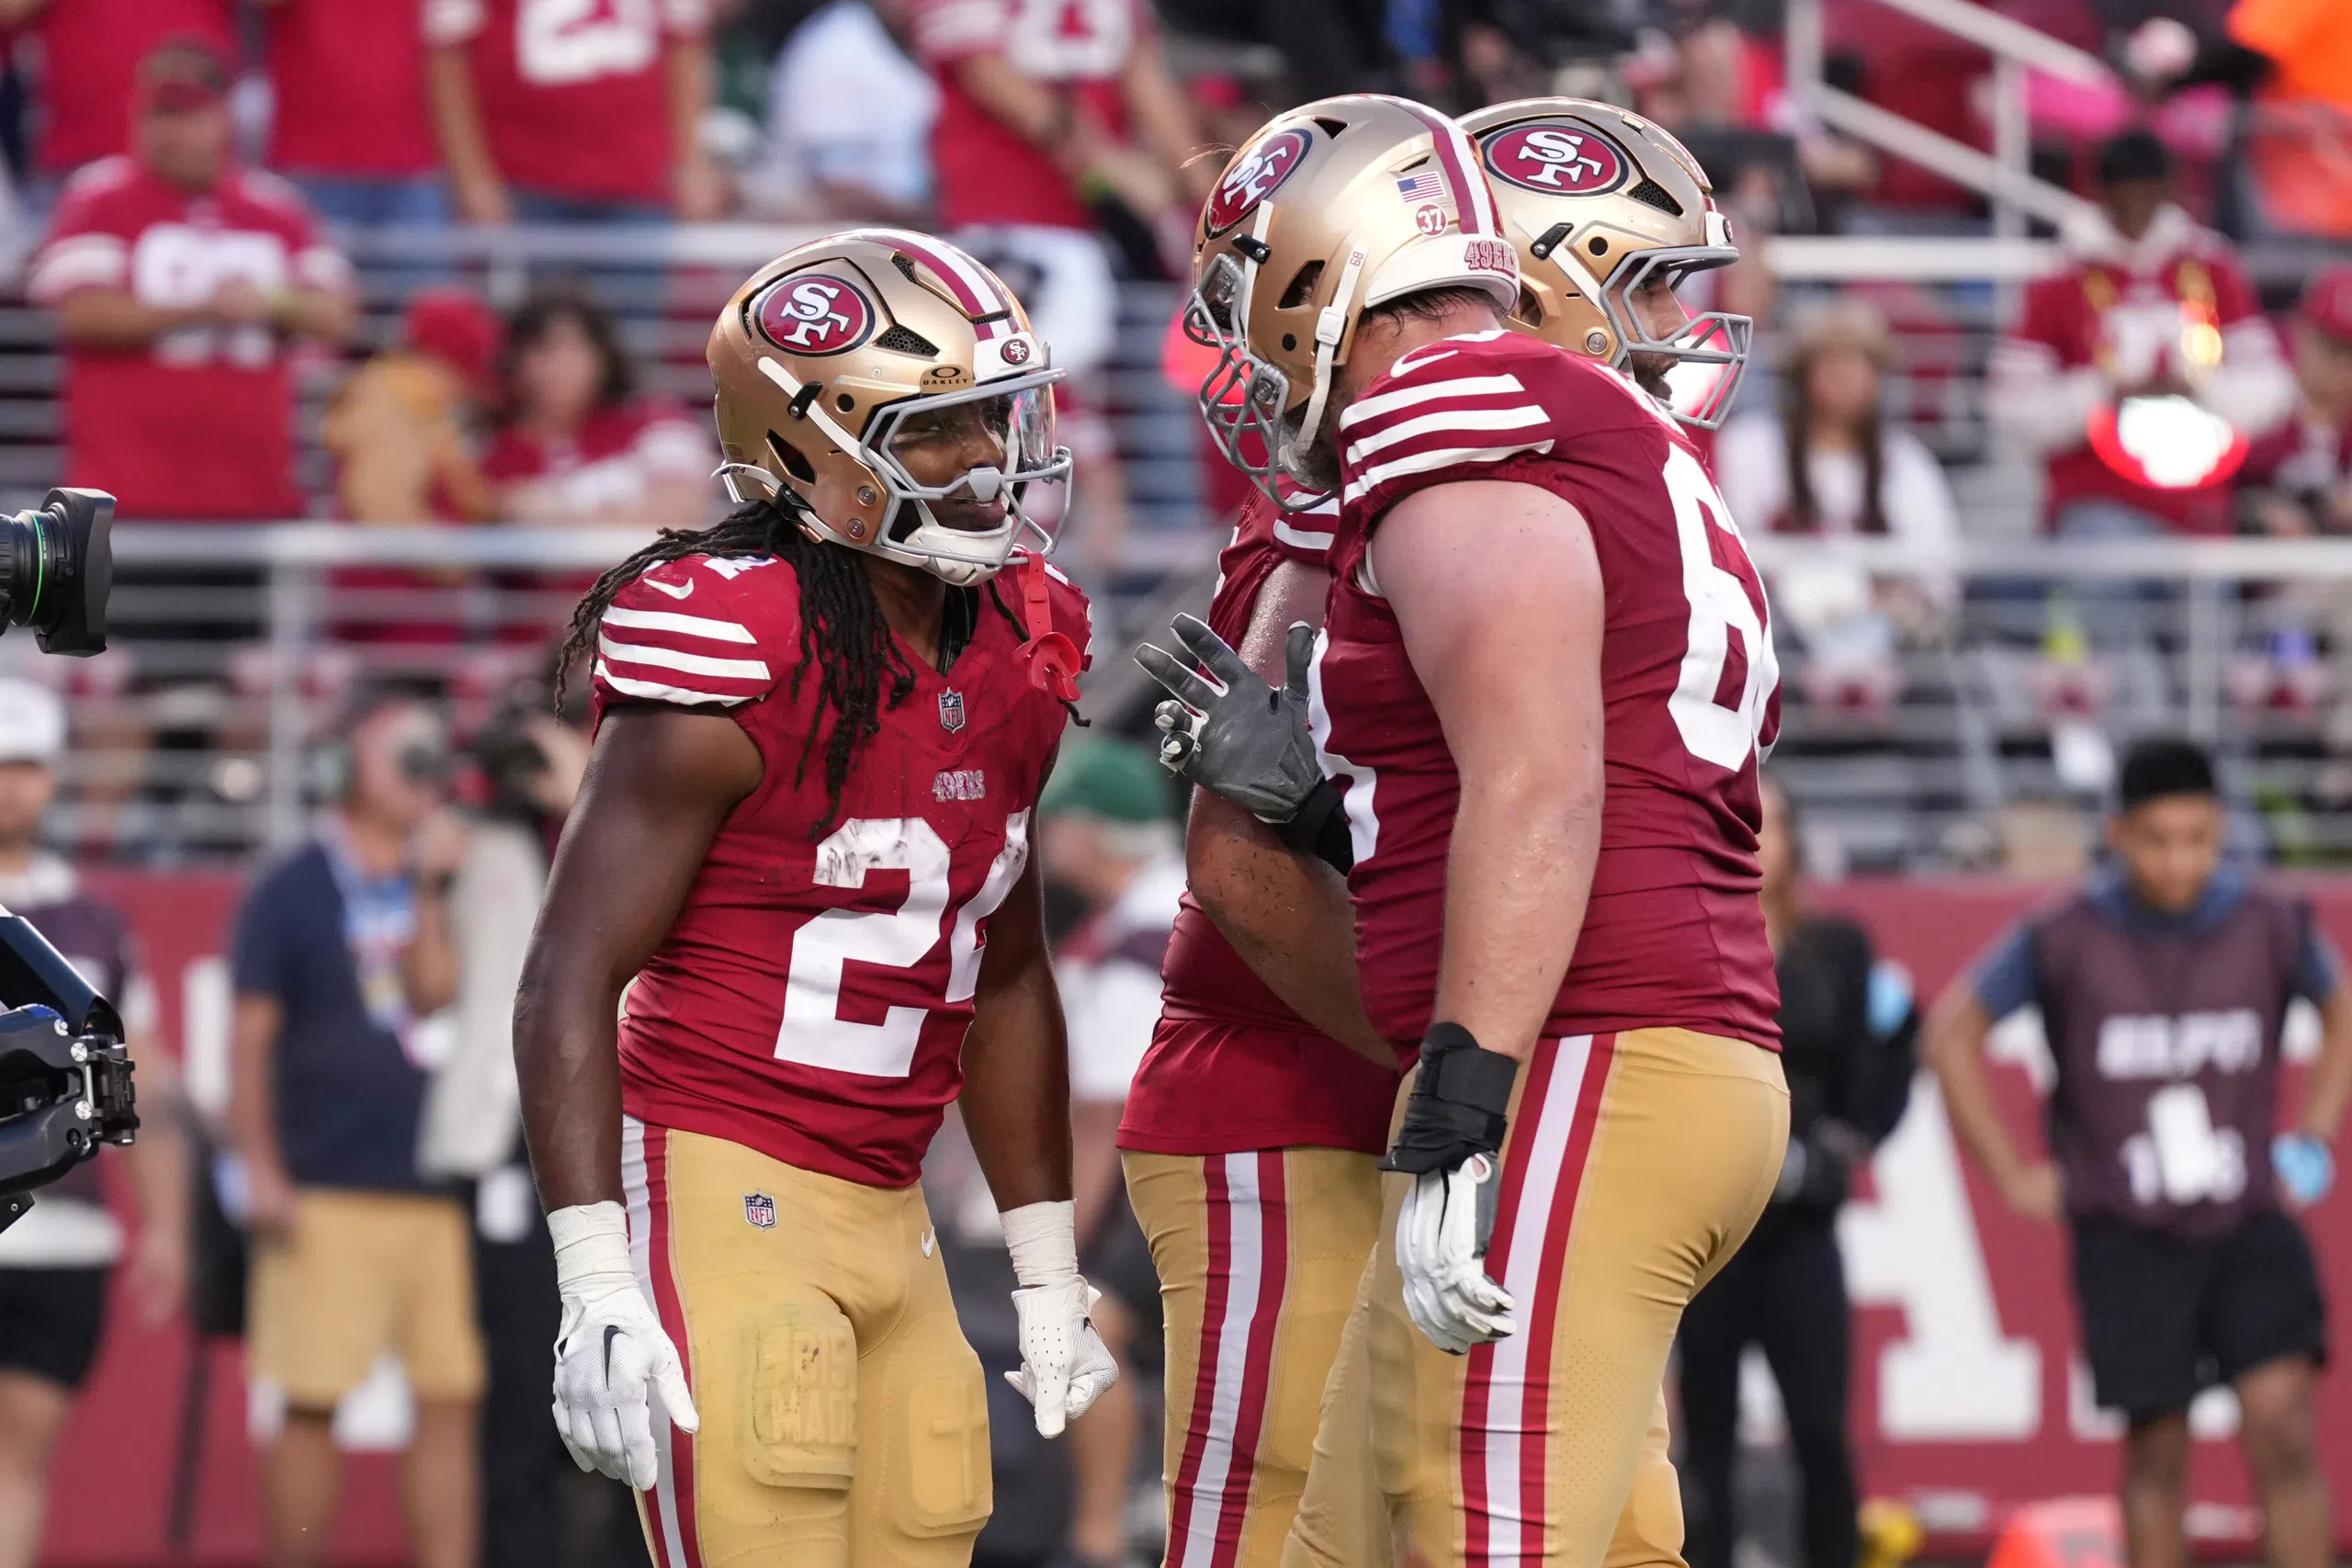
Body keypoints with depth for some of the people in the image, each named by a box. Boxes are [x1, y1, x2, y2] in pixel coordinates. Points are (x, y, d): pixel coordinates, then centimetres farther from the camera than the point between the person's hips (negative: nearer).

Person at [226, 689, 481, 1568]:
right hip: (327, 1193, -4)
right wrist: (260, 1170, -8)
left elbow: (435, 996, 1)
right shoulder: (291, 892, 2)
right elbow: (251, 1036, -1)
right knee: (309, 1404, -4)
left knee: (451, 1401, 0)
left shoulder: (441, 887, 15)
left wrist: (430, 891, -5)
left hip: (439, 1190, 4)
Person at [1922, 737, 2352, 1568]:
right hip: (2128, 1241, -1)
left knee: (2280, 1422, -14)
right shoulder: (2065, 941, -7)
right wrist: (2011, 1174, 3)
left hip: (2250, 1226, 1)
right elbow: (1950, 1033, 4)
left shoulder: (2271, 928, -1)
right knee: (2156, 1452, 2)